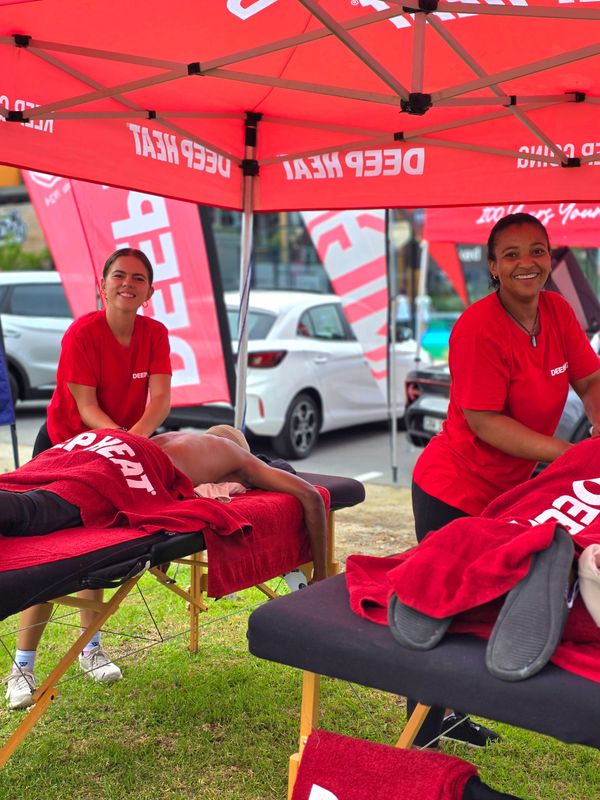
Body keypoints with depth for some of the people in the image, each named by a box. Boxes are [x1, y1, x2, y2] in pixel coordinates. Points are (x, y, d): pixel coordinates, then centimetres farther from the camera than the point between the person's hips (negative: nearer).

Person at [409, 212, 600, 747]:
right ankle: (424, 732, 22)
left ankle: (448, 717, 37)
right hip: (454, 494, -8)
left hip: (508, 490, 8)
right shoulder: (478, 328, -24)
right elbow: (483, 422, -26)